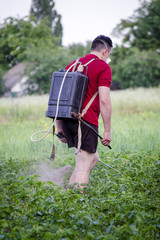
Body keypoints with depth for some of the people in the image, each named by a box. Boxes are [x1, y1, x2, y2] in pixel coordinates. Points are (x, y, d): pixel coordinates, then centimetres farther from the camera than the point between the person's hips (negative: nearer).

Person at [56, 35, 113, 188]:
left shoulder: (72, 65, 18)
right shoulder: (103, 67, -3)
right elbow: (104, 101, -13)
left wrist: (59, 128, 20)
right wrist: (107, 131, -9)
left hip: (67, 120, 7)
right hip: (86, 122, -7)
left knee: (93, 158, 21)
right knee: (83, 167, -3)